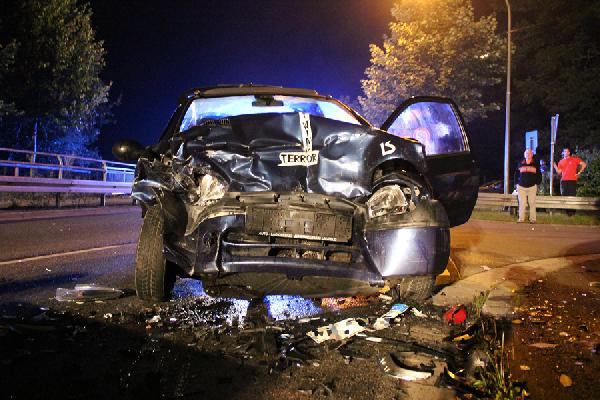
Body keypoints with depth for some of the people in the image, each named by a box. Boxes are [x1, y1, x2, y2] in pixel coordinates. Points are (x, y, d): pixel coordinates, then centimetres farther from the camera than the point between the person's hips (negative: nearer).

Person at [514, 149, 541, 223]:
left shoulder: (535, 164, 6)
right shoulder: (520, 163, 9)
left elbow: (539, 175, 7)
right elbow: (516, 174, 12)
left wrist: (537, 183, -1)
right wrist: (516, 183, 5)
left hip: (532, 186, -1)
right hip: (521, 186, 1)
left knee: (532, 203, -1)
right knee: (522, 203, -1)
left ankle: (532, 219, 4)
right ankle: (521, 218, 4)